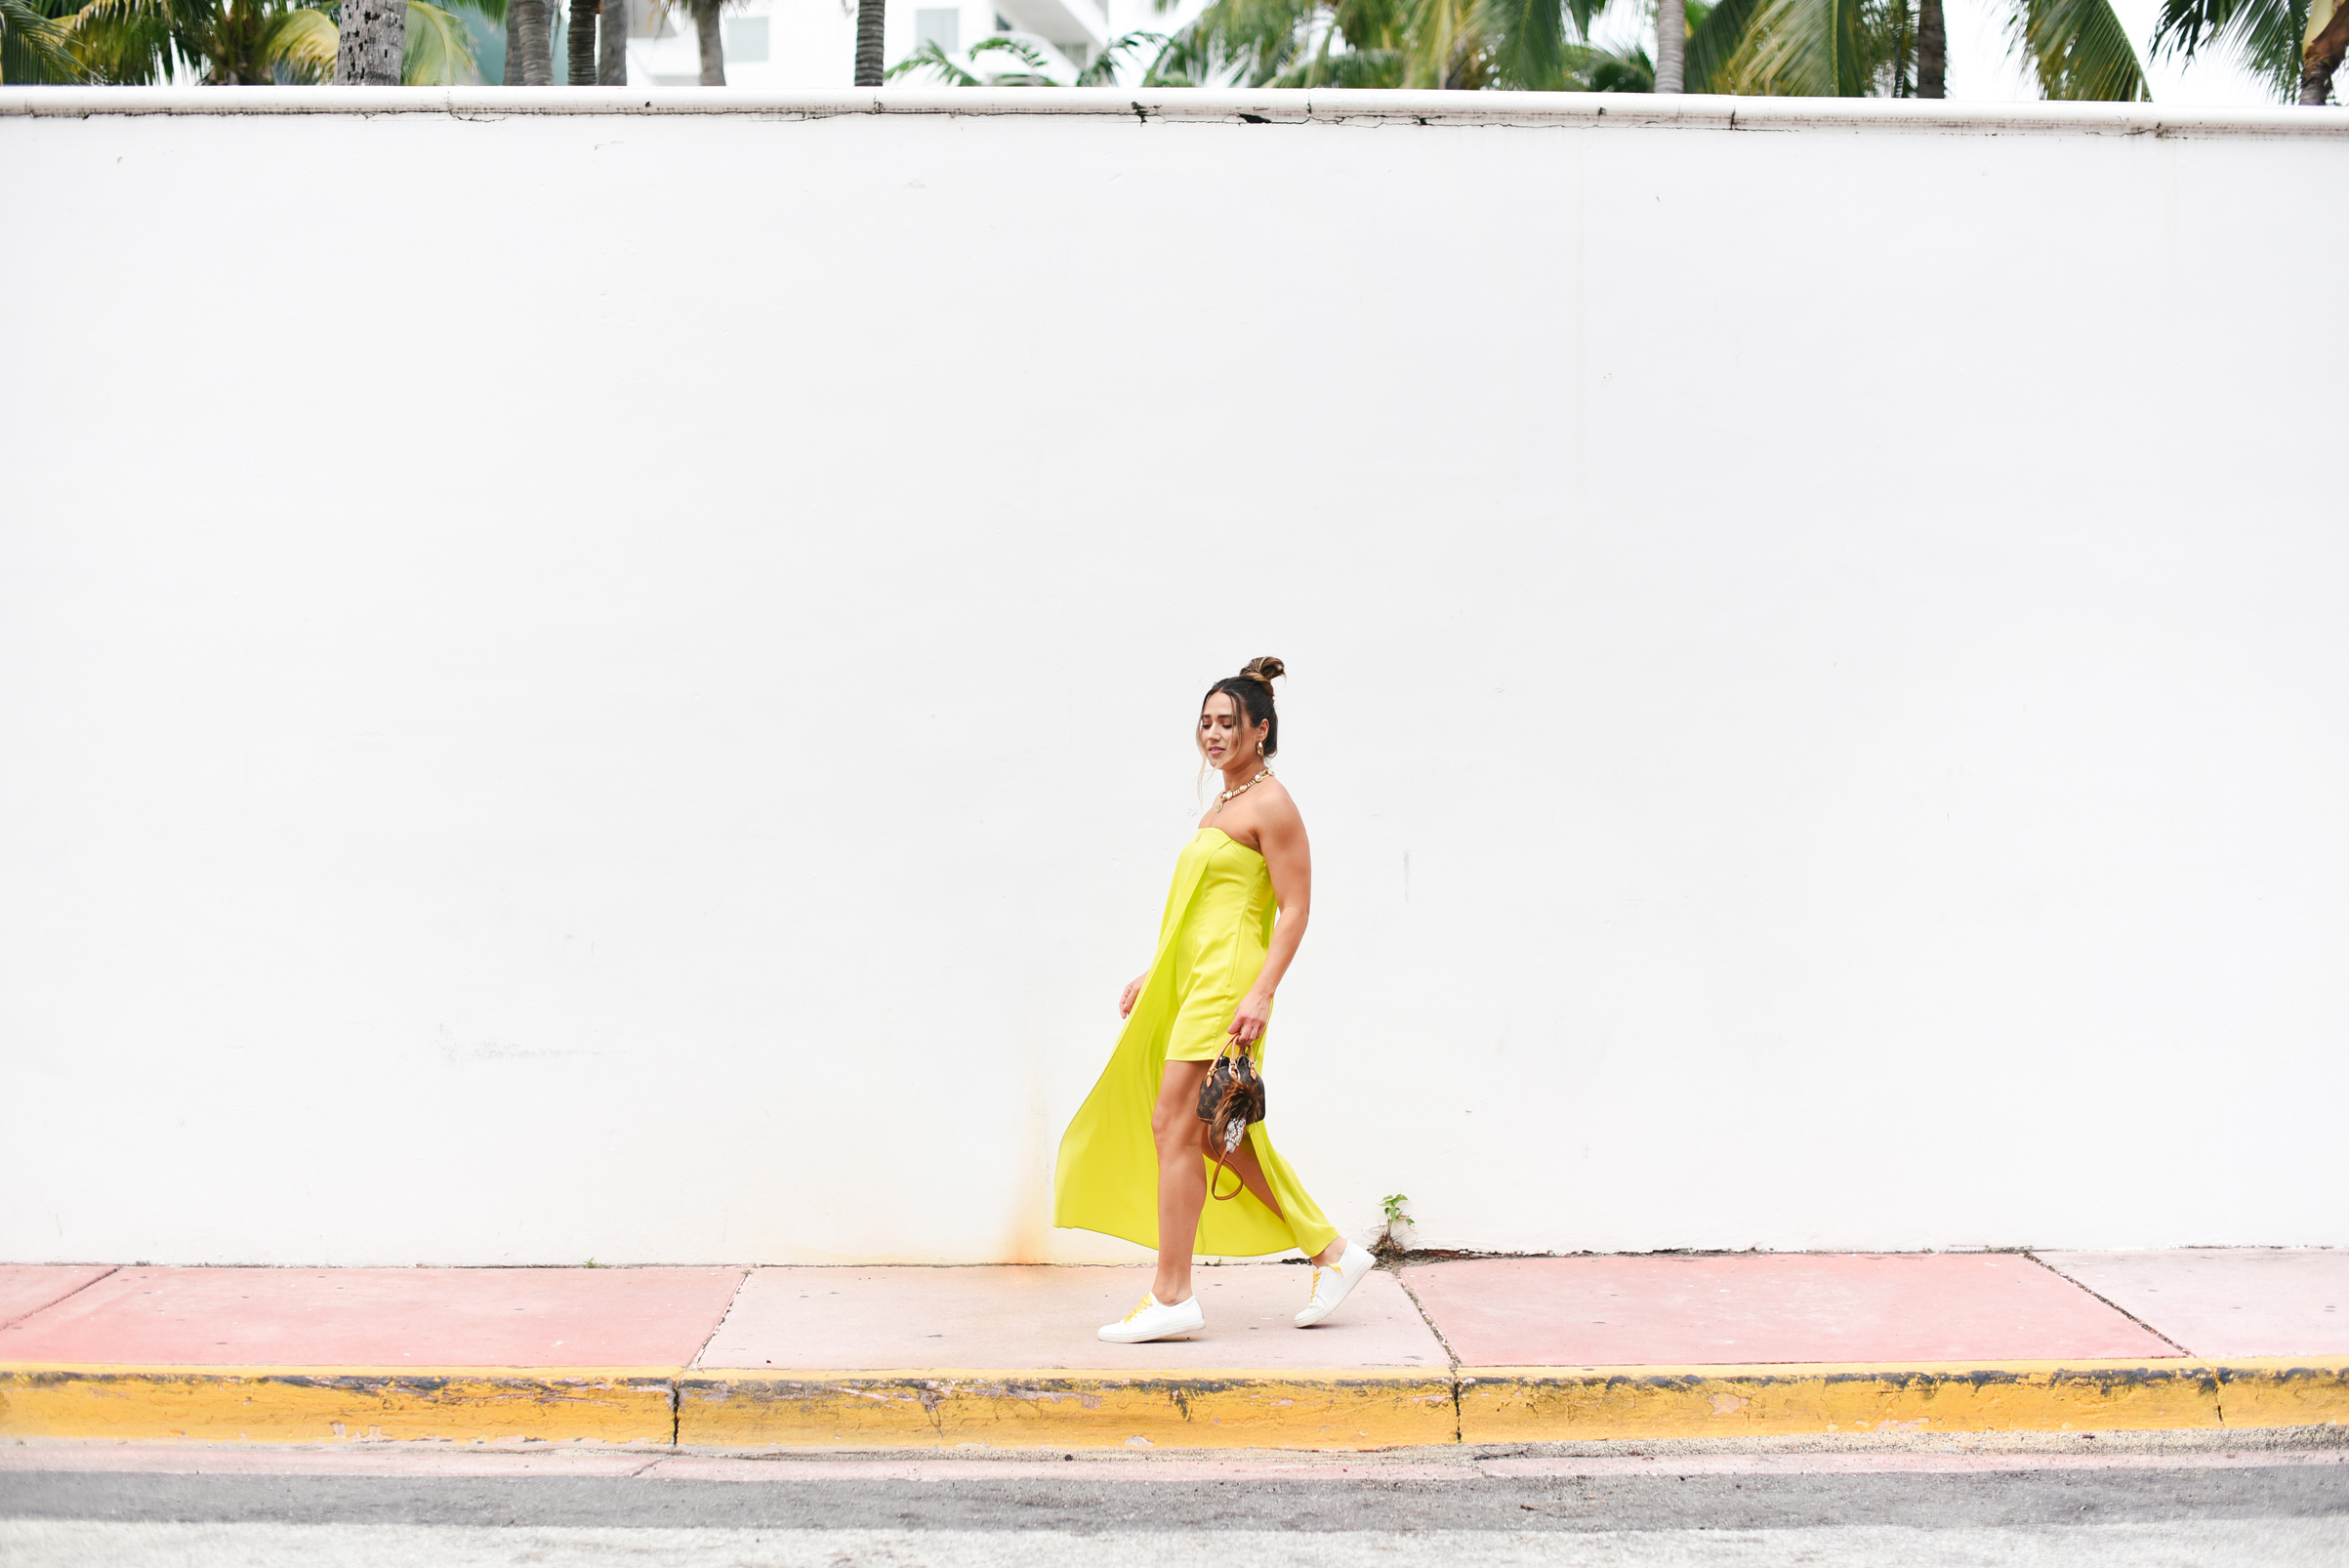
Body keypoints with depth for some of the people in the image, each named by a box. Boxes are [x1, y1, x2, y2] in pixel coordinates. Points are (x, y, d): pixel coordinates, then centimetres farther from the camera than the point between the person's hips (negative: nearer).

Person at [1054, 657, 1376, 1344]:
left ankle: (1171, 1297, -4)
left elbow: (1295, 907, -14)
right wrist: (1152, 975, 23)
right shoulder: (1222, 805, 19)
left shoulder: (1270, 803, -8)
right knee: (1217, 1133, 11)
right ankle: (1331, 1251, 20)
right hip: (1194, 979, 10)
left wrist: (1260, 993, -22)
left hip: (1228, 980, -10)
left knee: (1174, 1124, -9)